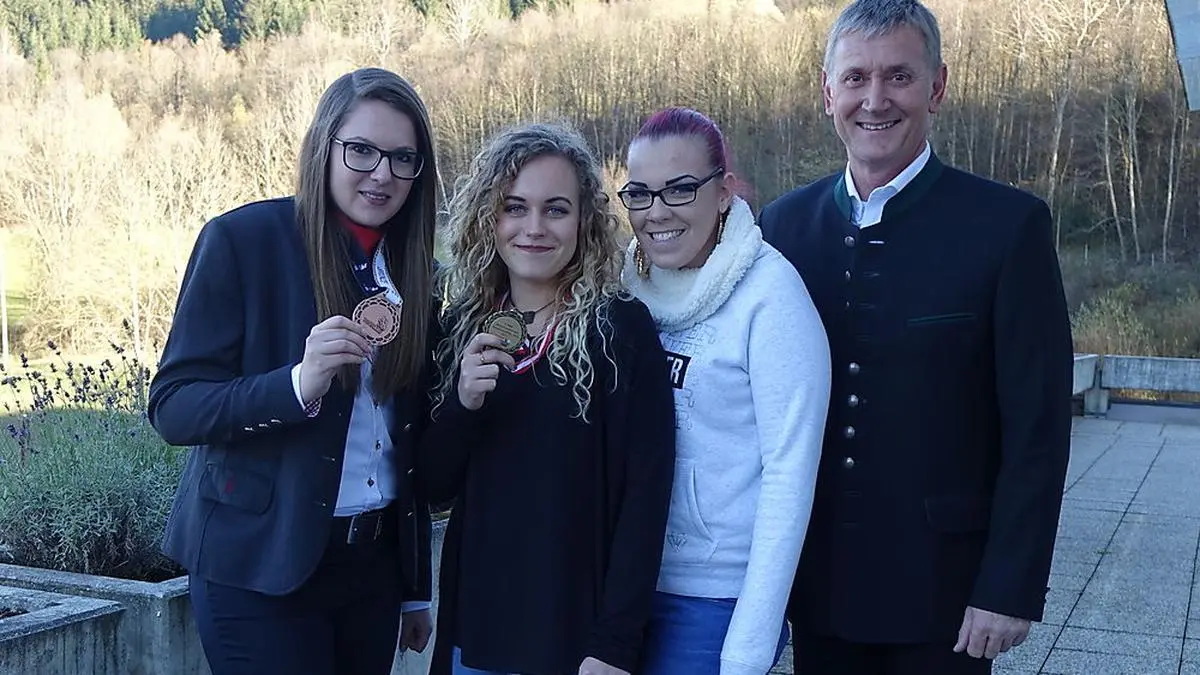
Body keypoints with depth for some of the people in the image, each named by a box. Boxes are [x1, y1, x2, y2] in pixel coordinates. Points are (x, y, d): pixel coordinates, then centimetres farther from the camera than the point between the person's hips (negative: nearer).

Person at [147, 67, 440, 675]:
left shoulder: (412, 268, 6)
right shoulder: (243, 240, -10)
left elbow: (411, 436, 11)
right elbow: (173, 408, -13)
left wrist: (416, 588, 13)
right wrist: (298, 383, -29)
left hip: (377, 560, 5)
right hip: (260, 566, -5)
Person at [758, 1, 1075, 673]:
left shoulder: (1009, 224, -8)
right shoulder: (784, 224, 3)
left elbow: (1037, 429, -9)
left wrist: (1012, 588, -11)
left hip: (943, 588, -3)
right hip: (818, 586, 3)